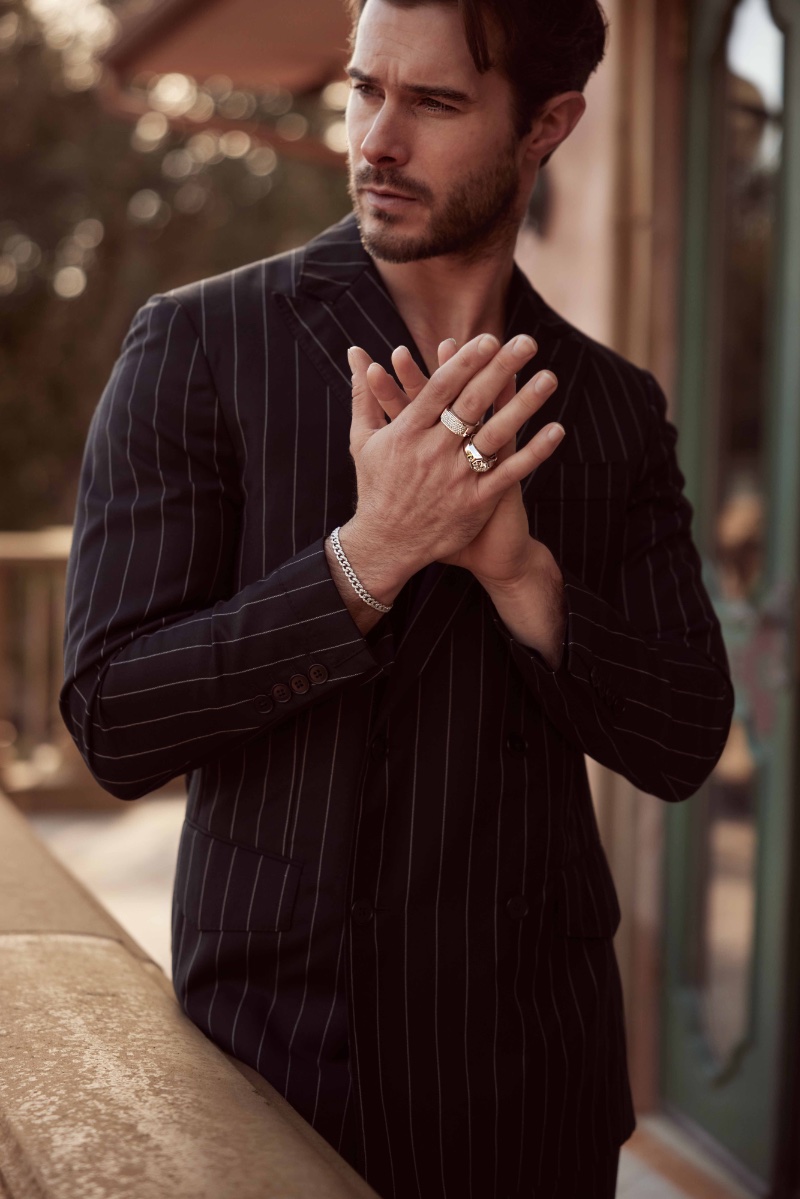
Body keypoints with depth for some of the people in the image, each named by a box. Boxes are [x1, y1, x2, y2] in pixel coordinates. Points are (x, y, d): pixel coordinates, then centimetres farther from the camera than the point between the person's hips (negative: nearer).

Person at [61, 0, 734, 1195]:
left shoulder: (616, 405, 2)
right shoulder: (199, 346, -8)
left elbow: (681, 747, -2)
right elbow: (113, 725, -13)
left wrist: (516, 569, -19)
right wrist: (368, 557, -25)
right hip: (288, 1040, -3)